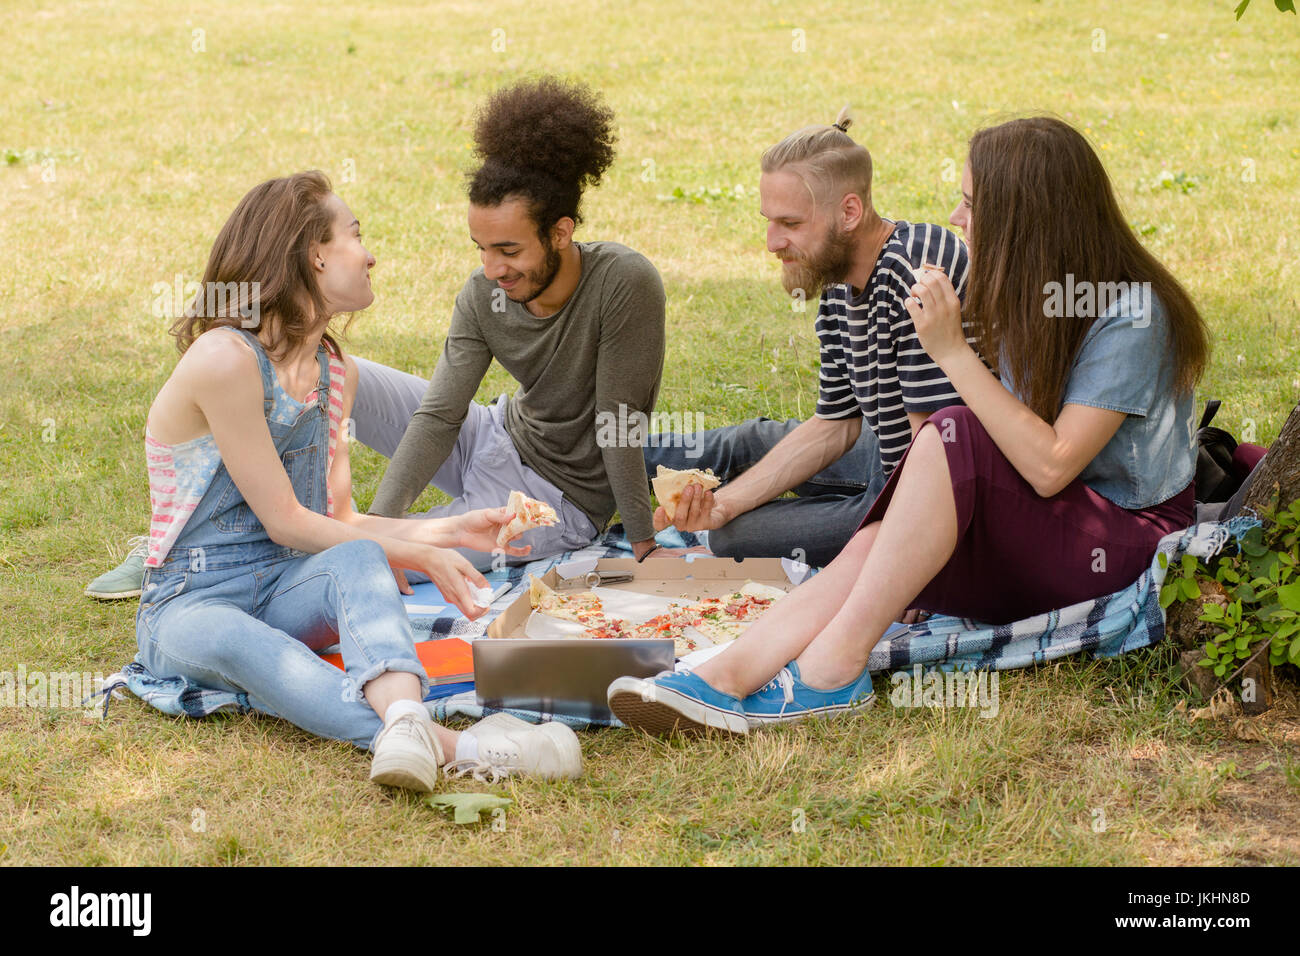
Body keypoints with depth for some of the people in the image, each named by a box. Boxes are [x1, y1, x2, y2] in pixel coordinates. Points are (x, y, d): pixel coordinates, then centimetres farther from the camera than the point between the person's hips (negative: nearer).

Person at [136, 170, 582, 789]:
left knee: (356, 559, -29)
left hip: (287, 592, 6)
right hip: (190, 605, -6)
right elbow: (286, 523, -13)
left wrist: (450, 531, 5)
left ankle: (404, 723, -59)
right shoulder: (224, 358, -14)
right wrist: (420, 557, -9)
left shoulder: (335, 372, 14)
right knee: (237, 644, -41)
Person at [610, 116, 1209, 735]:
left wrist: (953, 353, -25)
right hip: (1041, 540, 7)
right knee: (877, 543, -20)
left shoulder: (1132, 317, -17)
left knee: (954, 438, -29)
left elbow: (1050, 466, -25)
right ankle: (727, 674, -35)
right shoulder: (1031, 297, 10)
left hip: (1132, 540, -7)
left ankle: (835, 664, -30)